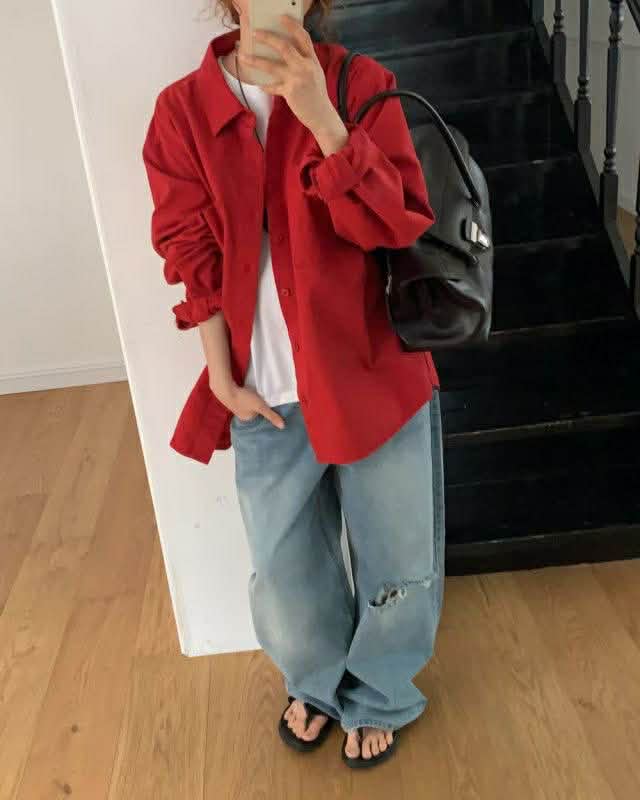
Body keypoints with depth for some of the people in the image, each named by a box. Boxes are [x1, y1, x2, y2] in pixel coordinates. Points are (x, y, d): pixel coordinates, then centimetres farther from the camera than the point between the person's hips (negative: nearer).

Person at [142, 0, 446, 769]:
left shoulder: (360, 84, -2)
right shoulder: (181, 108, 0)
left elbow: (401, 226, -12)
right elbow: (195, 258, 0)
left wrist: (322, 117, -23)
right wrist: (223, 380, -3)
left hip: (372, 373, 0)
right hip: (267, 394, 1)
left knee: (397, 562, 12)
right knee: (284, 569, 15)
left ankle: (378, 699, 42)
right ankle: (317, 685, 47)